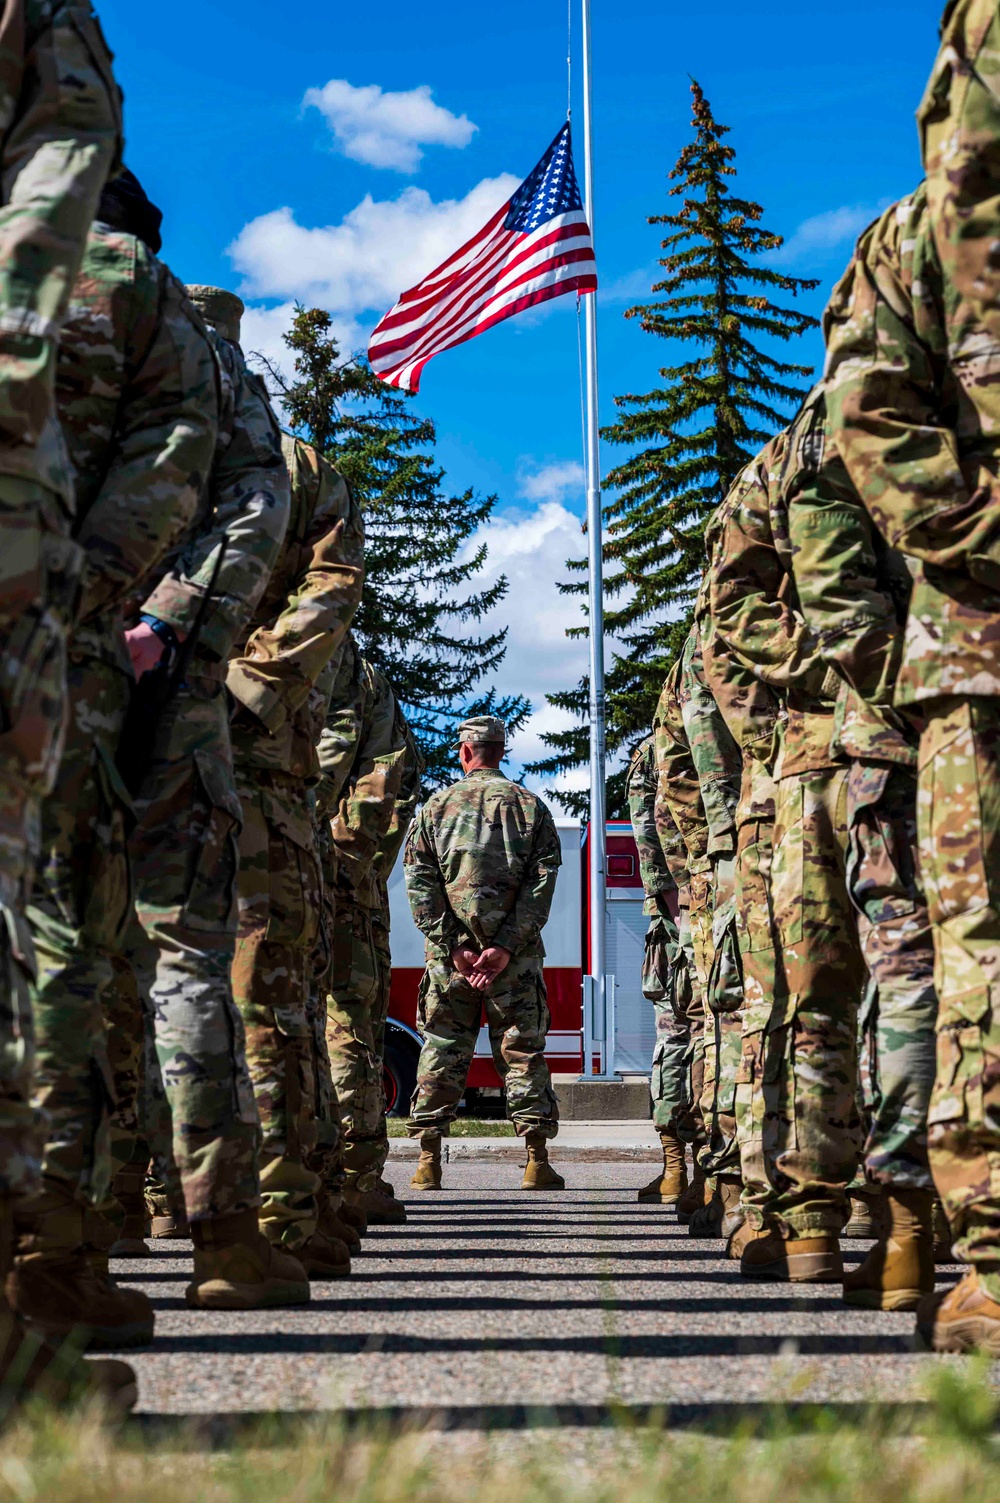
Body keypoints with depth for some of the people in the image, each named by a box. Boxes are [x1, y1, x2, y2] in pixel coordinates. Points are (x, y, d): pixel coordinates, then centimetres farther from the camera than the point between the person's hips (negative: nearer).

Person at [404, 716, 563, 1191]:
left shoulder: (437, 805, 6)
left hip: (450, 952, 0)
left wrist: (452, 945, -5)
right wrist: (506, 947, -9)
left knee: (441, 1050, 6)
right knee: (522, 1051, 4)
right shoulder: (530, 807, 6)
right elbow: (541, 883, -5)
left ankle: (428, 1160, 4)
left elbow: (419, 881, -2)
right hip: (514, 955, 0)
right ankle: (537, 1160, 2)